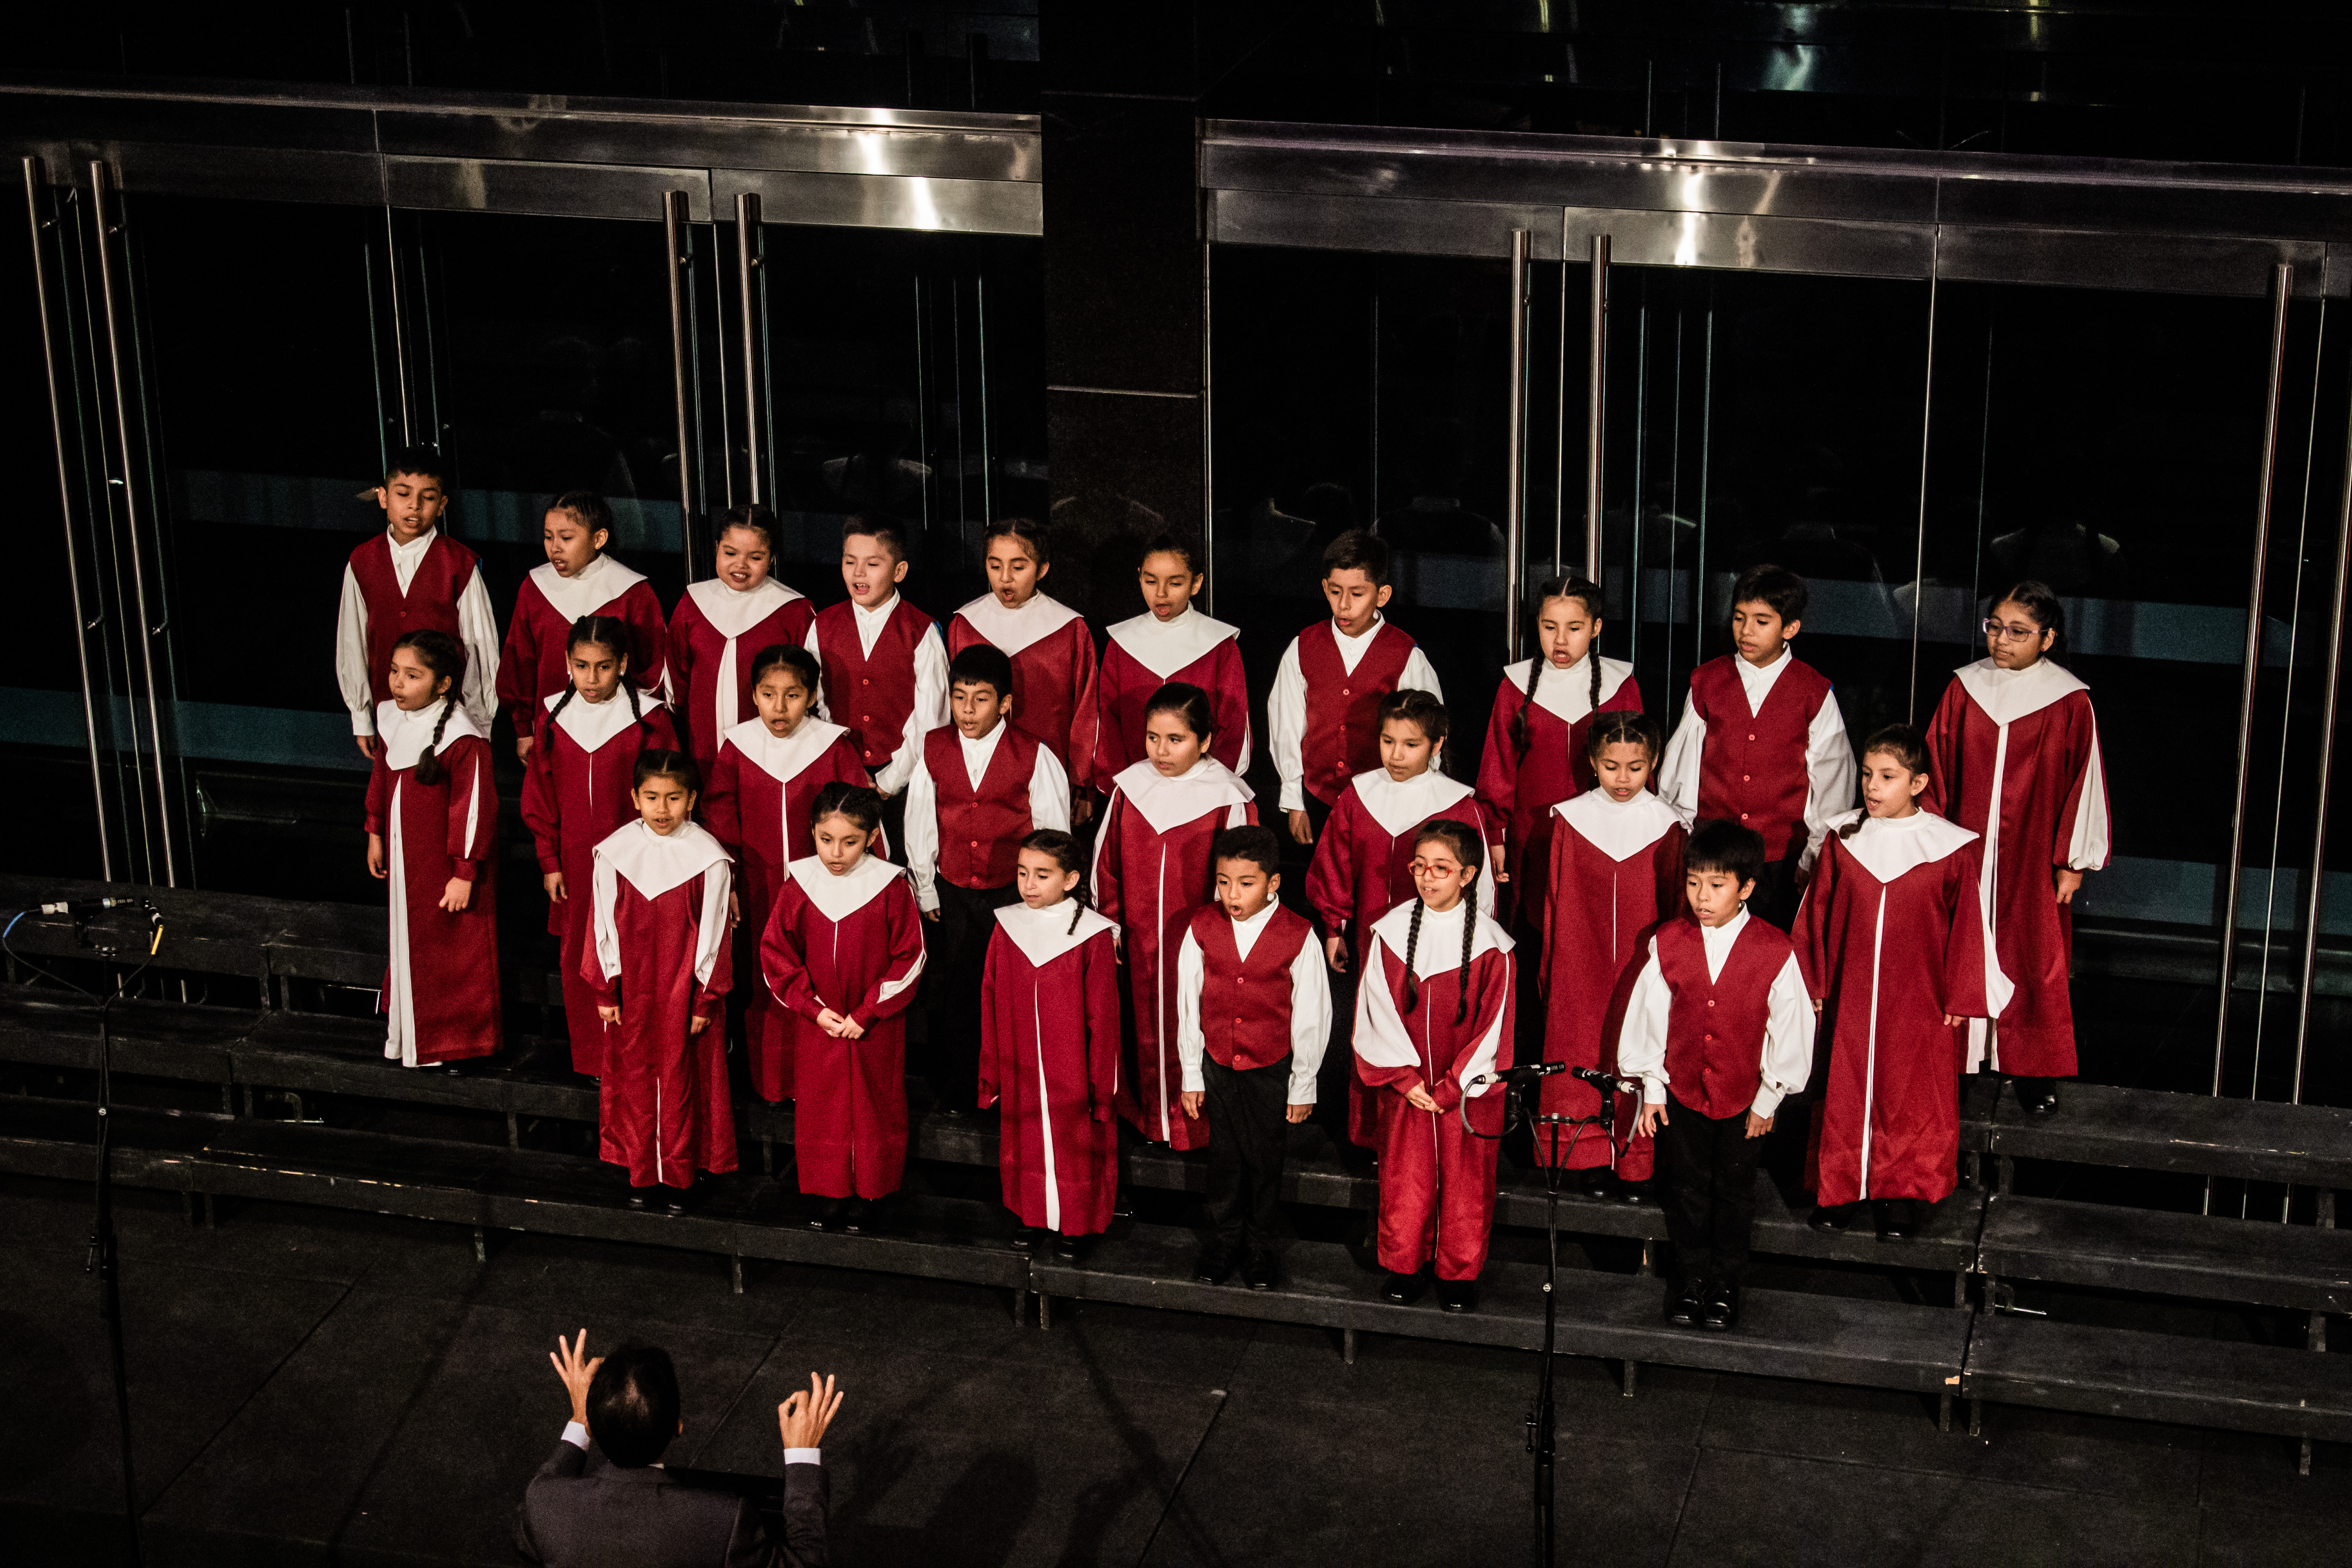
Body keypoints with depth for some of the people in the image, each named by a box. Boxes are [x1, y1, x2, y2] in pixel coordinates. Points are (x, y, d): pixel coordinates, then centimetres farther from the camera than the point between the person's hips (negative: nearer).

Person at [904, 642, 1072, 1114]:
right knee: (951, 992, 10)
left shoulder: (1034, 756, -11)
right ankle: (955, 1088, 25)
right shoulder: (934, 749, -3)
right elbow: (920, 825, 6)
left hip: (1013, 894, -2)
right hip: (952, 894, 2)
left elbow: (1053, 832, -3)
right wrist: (925, 891, 9)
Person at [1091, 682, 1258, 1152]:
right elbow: (1106, 862, 9)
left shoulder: (1227, 799, -12)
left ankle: (1193, 1127, 21)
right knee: (1144, 1030, 16)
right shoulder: (1129, 788, 0)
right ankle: (1146, 1117, 34)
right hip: (1137, 943, 4)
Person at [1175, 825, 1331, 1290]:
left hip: (1273, 1069, -2)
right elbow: (1188, 1007, 1)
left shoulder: (1298, 936, -15)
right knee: (1225, 1157, 13)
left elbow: (1311, 1016, -6)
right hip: (1217, 1064, 2)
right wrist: (1191, 1077, 4)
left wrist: (1303, 1086, -1)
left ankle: (1260, 1247, 31)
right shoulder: (1202, 929, -9)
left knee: (1265, 1160, 10)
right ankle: (1223, 1240, 34)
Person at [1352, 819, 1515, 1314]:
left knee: (1465, 1181, 6)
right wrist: (1404, 1078, -9)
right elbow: (1378, 1012, -2)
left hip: (1467, 1088, -2)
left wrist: (1452, 1086, -10)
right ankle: (1405, 1265, 26)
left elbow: (1494, 1024, -7)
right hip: (1406, 1084, 2)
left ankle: (1460, 1273, 23)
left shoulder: (1490, 942, -10)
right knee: (1403, 1178, 8)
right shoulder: (1390, 932, -4)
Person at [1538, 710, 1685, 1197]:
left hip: (1643, 965, -1)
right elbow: (1554, 898, 6)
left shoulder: (1667, 827, -2)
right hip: (1581, 969, 1)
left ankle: (1637, 1164, 12)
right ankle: (1594, 1158, 17)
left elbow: (1676, 905, 5)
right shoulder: (1569, 819, 0)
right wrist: (1547, 965, 9)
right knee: (1584, 1057, 4)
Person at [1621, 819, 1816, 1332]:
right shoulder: (1667, 943, -11)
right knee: (1687, 1189, 16)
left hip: (1745, 1099, -1)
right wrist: (1651, 1088, 3)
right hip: (1682, 1092, 2)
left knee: (1735, 1193, 15)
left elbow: (1789, 1028, -7)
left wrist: (1768, 1099, -2)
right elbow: (1648, 1019, -1)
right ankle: (1692, 1276, 34)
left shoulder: (1775, 952, -17)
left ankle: (1726, 1282, 32)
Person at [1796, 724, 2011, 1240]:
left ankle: (1902, 1195, 21)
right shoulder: (1843, 839, -1)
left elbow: (1969, 926, -3)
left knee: (1911, 1099, 6)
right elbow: (1815, 916, 6)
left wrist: (1961, 999, -1)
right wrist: (1813, 984, 7)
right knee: (1844, 1095, 11)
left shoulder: (1952, 850, -9)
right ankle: (1840, 1188, 27)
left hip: (1920, 1003, -2)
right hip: (1849, 999, 2)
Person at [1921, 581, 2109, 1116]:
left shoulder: (2070, 702, -8)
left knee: (2035, 963, 4)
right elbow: (1937, 770, 6)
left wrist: (2073, 861, -3)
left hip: (2033, 859, -2)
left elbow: (2084, 783, -3)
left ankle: (2035, 1071, 18)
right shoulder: (1965, 688, 0)